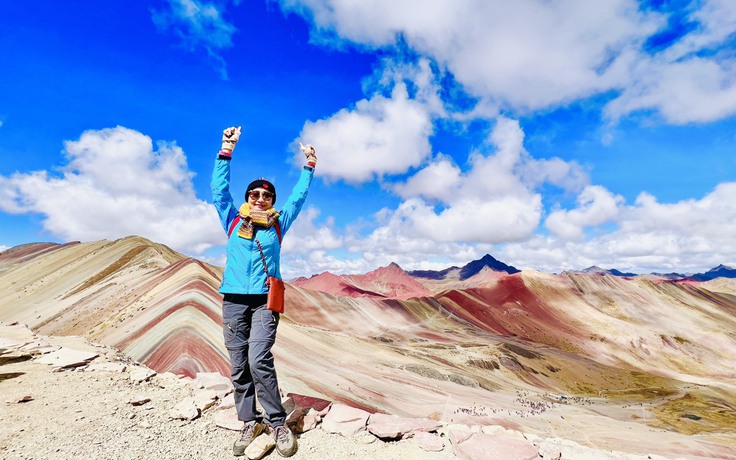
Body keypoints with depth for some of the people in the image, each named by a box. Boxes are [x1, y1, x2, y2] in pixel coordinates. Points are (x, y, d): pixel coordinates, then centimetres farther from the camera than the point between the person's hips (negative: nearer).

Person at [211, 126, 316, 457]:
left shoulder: (278, 224, 10)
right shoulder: (233, 221, 12)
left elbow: (298, 197, 14)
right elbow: (219, 189, 7)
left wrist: (309, 166, 15)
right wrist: (226, 152, 2)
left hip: (265, 299, -2)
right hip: (234, 300, 2)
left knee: (259, 360, -14)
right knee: (239, 367, 4)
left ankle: (277, 422, 1)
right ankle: (249, 422, 18)